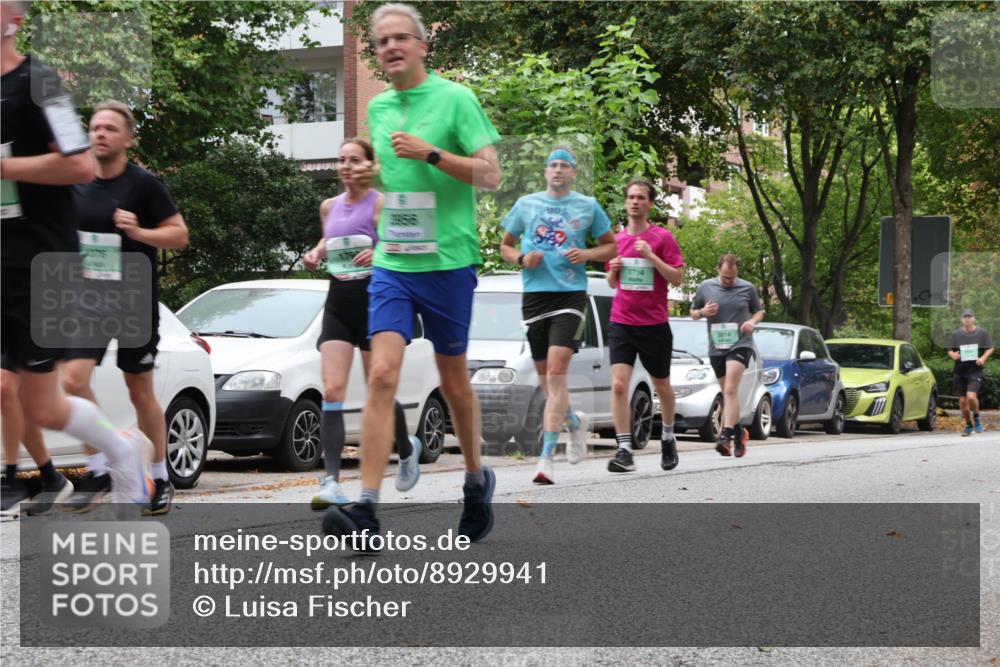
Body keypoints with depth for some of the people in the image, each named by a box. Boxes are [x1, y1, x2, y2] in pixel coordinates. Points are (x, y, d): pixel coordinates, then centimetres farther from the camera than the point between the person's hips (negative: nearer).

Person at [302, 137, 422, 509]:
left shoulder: (381, 204, -6)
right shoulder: (329, 207, 10)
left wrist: (378, 253, -26)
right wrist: (316, 254, 6)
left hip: (373, 300, -4)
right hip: (338, 302, 4)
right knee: (332, 391, -11)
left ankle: (407, 449, 38)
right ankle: (332, 483, -17)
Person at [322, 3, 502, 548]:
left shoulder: (455, 99, -5)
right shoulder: (377, 108, 12)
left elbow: (490, 175, -9)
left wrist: (431, 153, -20)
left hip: (447, 263, -4)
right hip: (391, 264, 4)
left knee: (454, 382, 9)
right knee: (383, 374, -12)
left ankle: (477, 479, 33)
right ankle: (366, 508, -19)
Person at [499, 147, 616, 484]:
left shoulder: (588, 206, 7)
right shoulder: (526, 204, 11)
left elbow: (610, 246, 15)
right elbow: (505, 245, 18)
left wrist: (586, 254, -5)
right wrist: (521, 258, -4)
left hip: (570, 295, -3)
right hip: (534, 295, 3)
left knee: (556, 373, -17)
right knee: (544, 377, 9)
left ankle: (546, 458, -19)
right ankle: (575, 421, 40)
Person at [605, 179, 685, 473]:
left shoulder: (662, 238, -2)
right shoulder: (617, 239, 9)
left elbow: (677, 278, -7)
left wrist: (651, 256, -17)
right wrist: (613, 270, -2)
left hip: (654, 324, -2)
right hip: (621, 323, 2)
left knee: (661, 386, 13)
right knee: (619, 385, -14)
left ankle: (668, 437, 37)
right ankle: (624, 450, -15)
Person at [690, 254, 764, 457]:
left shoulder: (748, 288, 2)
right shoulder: (706, 287, 5)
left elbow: (759, 311, 15)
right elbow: (693, 312, 14)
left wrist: (752, 322, -7)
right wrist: (703, 312, -9)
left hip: (740, 344, -3)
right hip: (716, 347, 3)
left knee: (730, 389, -19)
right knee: (727, 392, 11)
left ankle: (726, 436, -26)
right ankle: (739, 431, 29)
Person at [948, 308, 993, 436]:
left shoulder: (982, 333, 2)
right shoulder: (956, 334, 8)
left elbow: (990, 348, 7)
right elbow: (950, 350, 14)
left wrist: (983, 358, -12)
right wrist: (953, 355, -10)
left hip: (975, 371, -3)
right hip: (960, 371, 3)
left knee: (971, 396, -22)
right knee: (962, 401, 4)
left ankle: (976, 418, 5)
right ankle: (969, 425, 22)